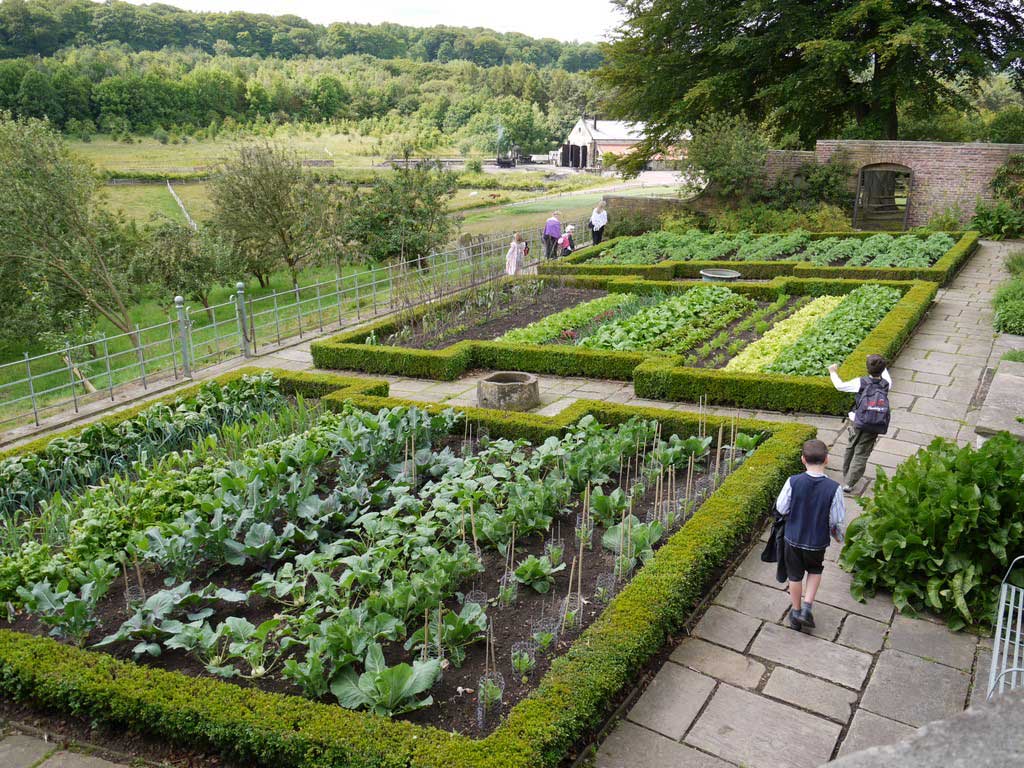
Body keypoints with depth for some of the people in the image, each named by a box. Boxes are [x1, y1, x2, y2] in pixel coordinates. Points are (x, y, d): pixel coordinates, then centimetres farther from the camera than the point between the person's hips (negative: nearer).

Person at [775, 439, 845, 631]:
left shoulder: (793, 482, -21)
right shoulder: (834, 488, -21)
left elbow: (781, 509, -10)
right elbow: (837, 520, -11)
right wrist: (837, 535, 9)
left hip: (793, 538, 0)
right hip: (818, 541, 0)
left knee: (795, 575, 20)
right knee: (815, 571, 28)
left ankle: (796, 612, 34)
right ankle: (807, 606, 18)